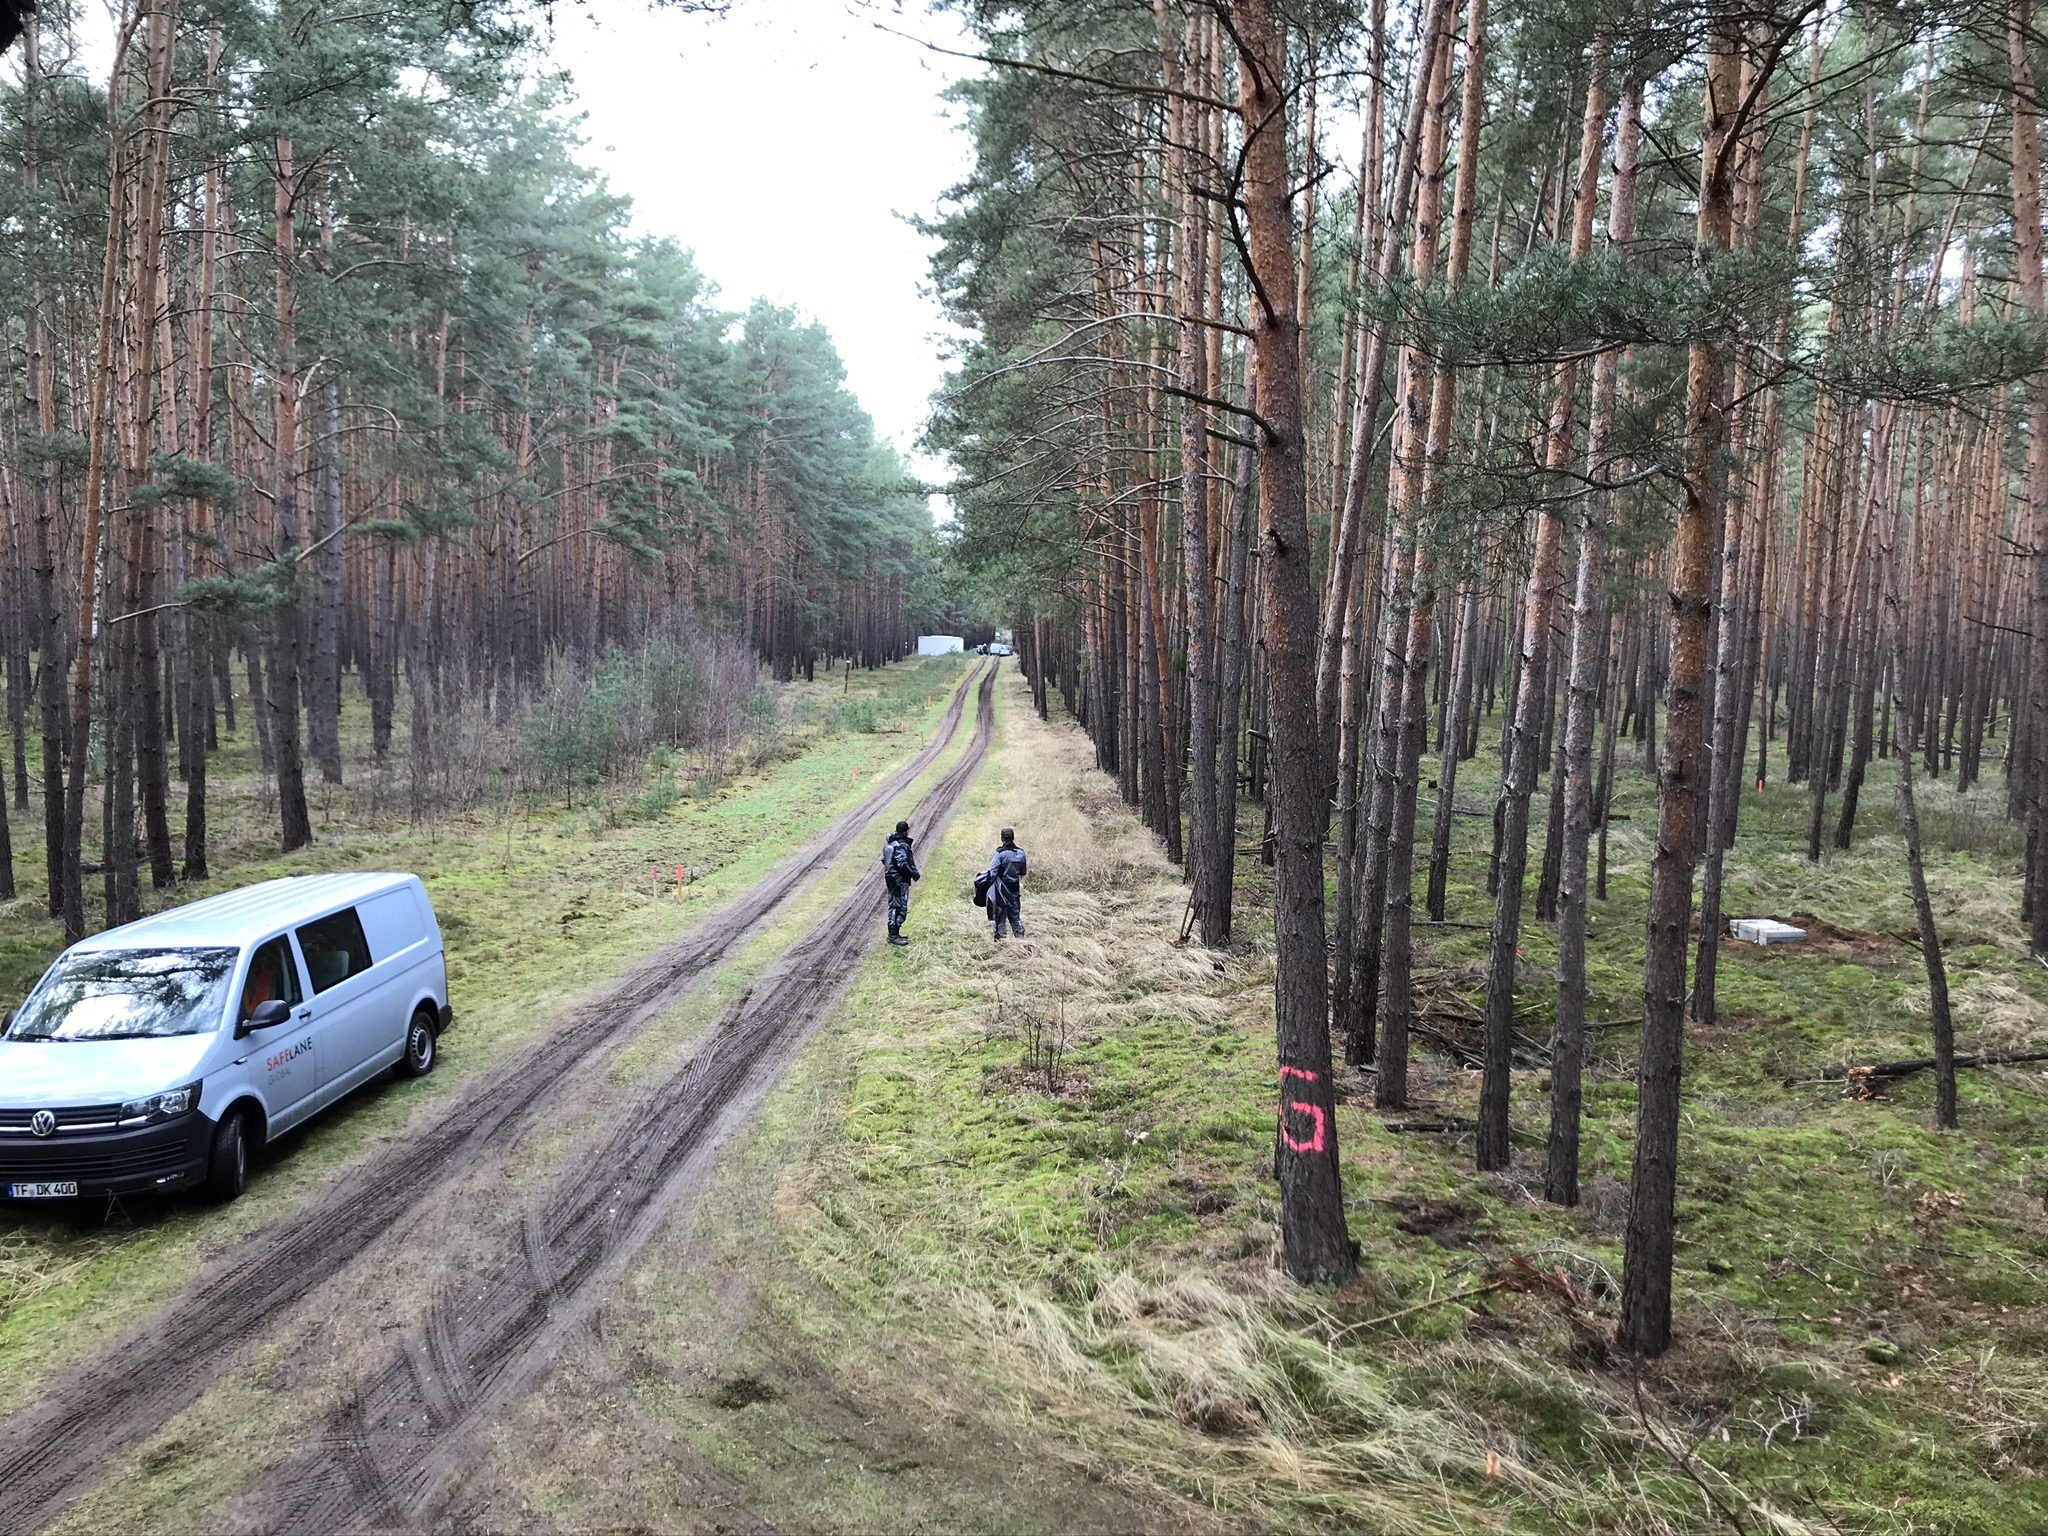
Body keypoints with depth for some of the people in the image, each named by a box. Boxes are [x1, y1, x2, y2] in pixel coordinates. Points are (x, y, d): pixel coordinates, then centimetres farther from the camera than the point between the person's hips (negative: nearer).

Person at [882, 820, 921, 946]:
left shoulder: (889, 843, 9)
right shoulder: (902, 845, -20)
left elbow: (884, 859, 16)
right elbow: (903, 864, -27)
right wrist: (915, 875, -16)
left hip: (890, 878, 10)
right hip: (900, 880, -10)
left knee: (893, 906, 17)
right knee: (901, 908, -3)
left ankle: (892, 934, 25)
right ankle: (894, 936, -2)